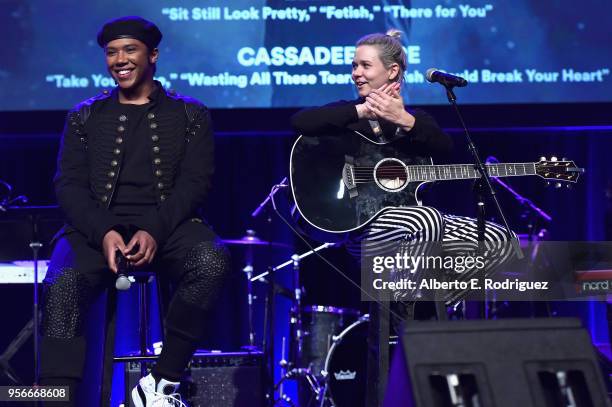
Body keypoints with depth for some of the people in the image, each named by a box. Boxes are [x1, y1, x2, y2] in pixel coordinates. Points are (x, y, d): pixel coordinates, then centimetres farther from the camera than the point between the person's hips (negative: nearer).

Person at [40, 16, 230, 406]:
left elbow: (196, 182, 1)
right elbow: (70, 184, 7)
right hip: (98, 226, 1)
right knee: (63, 286, -32)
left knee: (212, 261, -34)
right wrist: (103, 232, -14)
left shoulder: (190, 115, 13)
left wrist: (154, 231, -17)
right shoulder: (86, 118, 17)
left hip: (168, 224, -1)